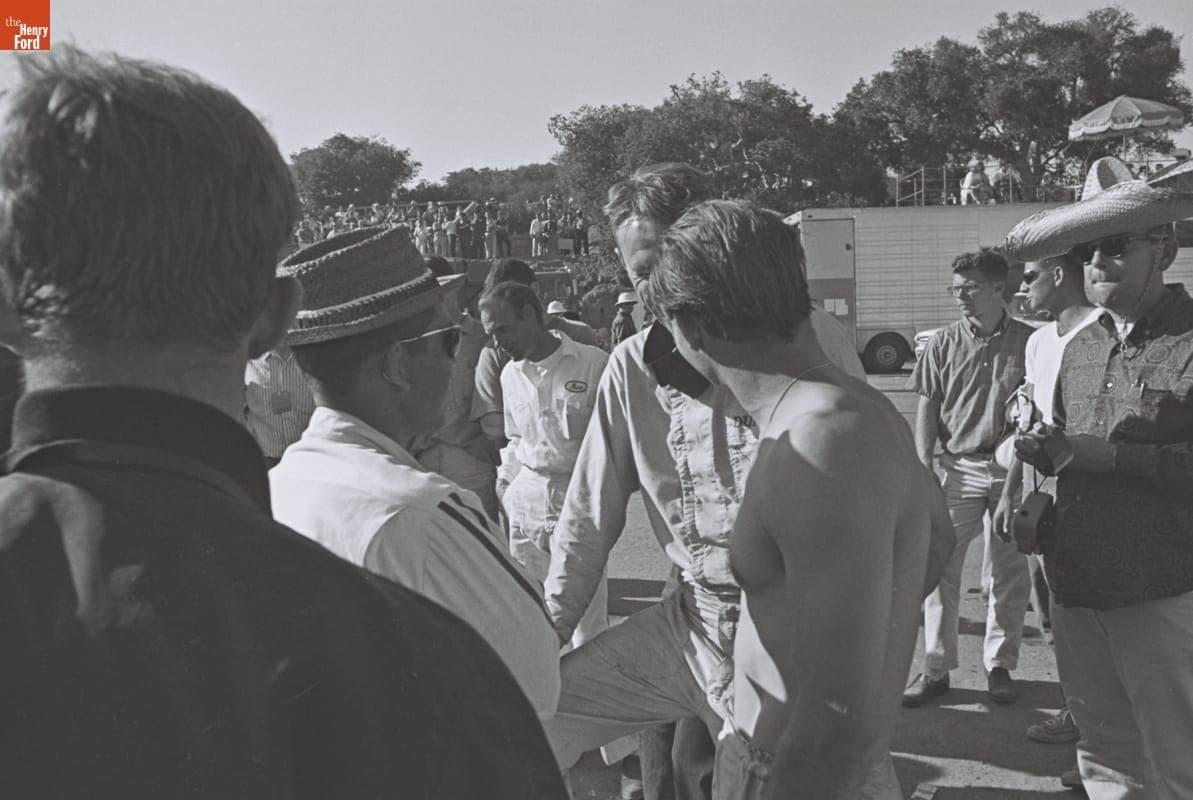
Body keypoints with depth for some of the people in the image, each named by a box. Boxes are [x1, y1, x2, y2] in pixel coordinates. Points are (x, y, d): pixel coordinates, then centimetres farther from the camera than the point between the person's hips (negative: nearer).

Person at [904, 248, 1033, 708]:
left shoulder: (1030, 342, 0)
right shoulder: (943, 345, 2)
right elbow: (926, 411, 4)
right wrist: (924, 470, -5)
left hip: (1013, 469, 0)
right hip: (959, 470, 0)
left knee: (1010, 573, 8)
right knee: (940, 569, -1)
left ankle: (1000, 665, 23)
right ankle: (936, 669, 10)